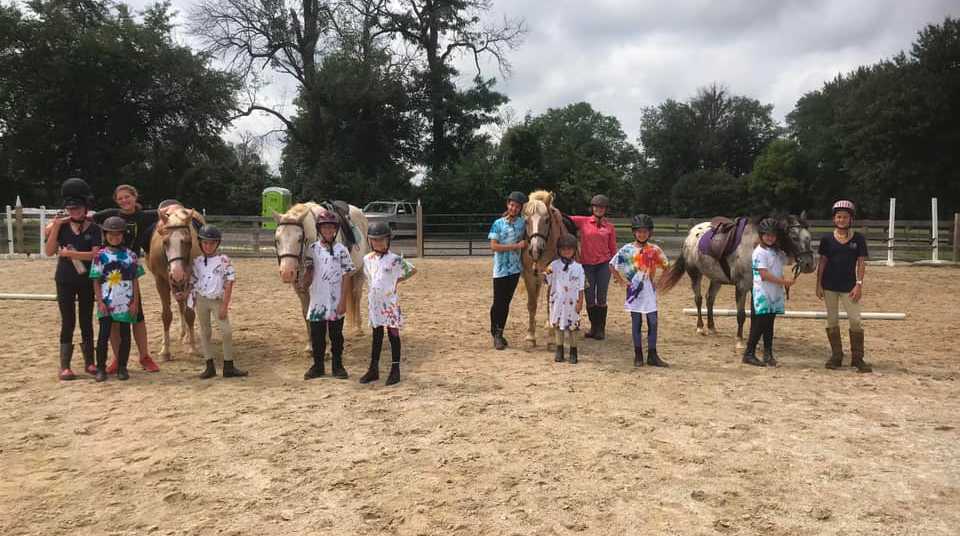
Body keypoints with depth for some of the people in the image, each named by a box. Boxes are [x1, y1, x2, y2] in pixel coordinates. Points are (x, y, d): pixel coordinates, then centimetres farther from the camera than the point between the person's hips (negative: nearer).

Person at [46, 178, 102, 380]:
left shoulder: (94, 229, -3)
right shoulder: (62, 227, 1)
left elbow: (96, 254, -14)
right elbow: (49, 251, -8)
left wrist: (69, 253, -21)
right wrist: (55, 228, -15)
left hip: (87, 282, 0)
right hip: (65, 281, 0)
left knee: (86, 321, 8)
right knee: (68, 322, 1)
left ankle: (89, 362, 18)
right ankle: (64, 366, 7)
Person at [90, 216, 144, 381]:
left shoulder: (131, 255, 2)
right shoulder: (100, 255, 0)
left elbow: (135, 280, 3)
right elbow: (96, 281, 1)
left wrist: (135, 302, -2)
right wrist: (100, 302, -7)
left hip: (126, 304, 1)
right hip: (106, 303, -1)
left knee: (125, 335, 7)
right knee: (104, 335, 1)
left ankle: (122, 367, 18)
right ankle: (101, 368, 11)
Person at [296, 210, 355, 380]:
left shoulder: (341, 250, -6)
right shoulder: (312, 249, 2)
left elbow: (346, 277, -6)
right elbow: (309, 269, 10)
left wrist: (343, 301, -10)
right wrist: (303, 283, -11)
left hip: (336, 302, -2)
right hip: (317, 301, 2)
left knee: (336, 335, 9)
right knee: (317, 335, 9)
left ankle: (338, 365, 21)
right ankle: (317, 366, 22)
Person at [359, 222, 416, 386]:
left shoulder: (394, 259, -11)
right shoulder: (367, 259, 4)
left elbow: (413, 270, -5)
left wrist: (397, 280, -5)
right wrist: (372, 289, 8)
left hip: (390, 301, -5)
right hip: (373, 301, 5)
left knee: (393, 333, 1)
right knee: (376, 334, 12)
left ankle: (395, 369, 7)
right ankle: (374, 369, 19)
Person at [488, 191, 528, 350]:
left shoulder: (522, 222, 3)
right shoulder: (498, 224, -7)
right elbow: (494, 247, -14)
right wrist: (517, 245, -17)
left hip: (515, 269, 4)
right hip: (501, 270, -4)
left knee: (506, 302, 10)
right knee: (498, 303, -3)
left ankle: (499, 333, 20)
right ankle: (495, 332, 13)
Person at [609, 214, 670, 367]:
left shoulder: (655, 250, 0)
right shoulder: (627, 250, -5)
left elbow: (666, 266, 12)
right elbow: (612, 265, 1)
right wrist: (621, 281, -4)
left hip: (650, 292, 2)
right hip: (634, 291, -2)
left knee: (653, 323, 2)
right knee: (636, 324, 6)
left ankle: (652, 356, 11)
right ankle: (638, 355, 15)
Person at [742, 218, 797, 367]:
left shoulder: (778, 251, 11)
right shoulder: (760, 252, -11)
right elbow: (764, 274, -18)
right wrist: (784, 282, -20)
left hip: (775, 293, 7)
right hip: (762, 293, -7)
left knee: (769, 324, 10)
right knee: (758, 324, -5)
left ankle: (768, 354, 16)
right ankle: (749, 354, 1)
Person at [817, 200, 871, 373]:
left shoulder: (858, 238, -1)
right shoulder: (827, 239, 1)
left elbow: (861, 262, -2)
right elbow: (822, 262, 3)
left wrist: (859, 284, -9)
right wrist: (819, 285, -1)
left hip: (849, 286, -1)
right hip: (829, 286, 1)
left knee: (856, 321, -3)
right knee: (832, 321, 8)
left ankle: (857, 358, 7)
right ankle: (836, 356, 19)